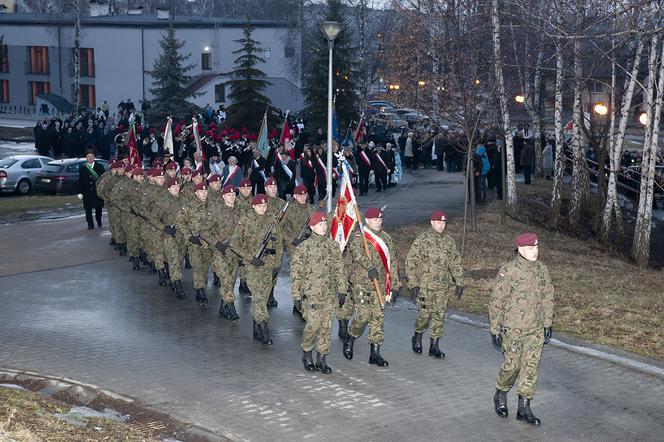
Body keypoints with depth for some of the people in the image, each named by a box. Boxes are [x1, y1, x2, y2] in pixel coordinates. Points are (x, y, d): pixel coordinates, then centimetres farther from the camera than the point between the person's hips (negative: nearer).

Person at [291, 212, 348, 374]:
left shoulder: (333, 246, 7)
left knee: (326, 326, 5)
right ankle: (307, 354, 12)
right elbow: (296, 273, -6)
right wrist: (296, 295, -8)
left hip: (329, 294, 4)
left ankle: (322, 358, 17)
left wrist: (342, 290, 11)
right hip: (310, 294, -4)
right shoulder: (304, 247, -7)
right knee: (313, 324, -11)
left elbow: (339, 269, 14)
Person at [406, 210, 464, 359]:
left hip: (443, 287, 4)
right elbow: (411, 262, -7)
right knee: (425, 315, -2)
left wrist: (459, 283, 9)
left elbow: (456, 263, 15)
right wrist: (413, 284, -13)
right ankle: (417, 337, 25)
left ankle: (434, 346, 14)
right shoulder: (422, 240, -7)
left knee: (439, 316, 4)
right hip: (425, 285, -4)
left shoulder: (449, 242, 7)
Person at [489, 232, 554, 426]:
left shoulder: (542, 270, 3)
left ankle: (524, 408, 11)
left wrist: (547, 324, 11)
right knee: (512, 365, 1)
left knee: (532, 367, 3)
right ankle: (500, 396, 28)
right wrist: (495, 329, -9)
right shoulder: (508, 272, -14)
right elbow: (496, 302, -10)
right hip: (512, 328, -5)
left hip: (535, 330, 5)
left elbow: (547, 299, 13)